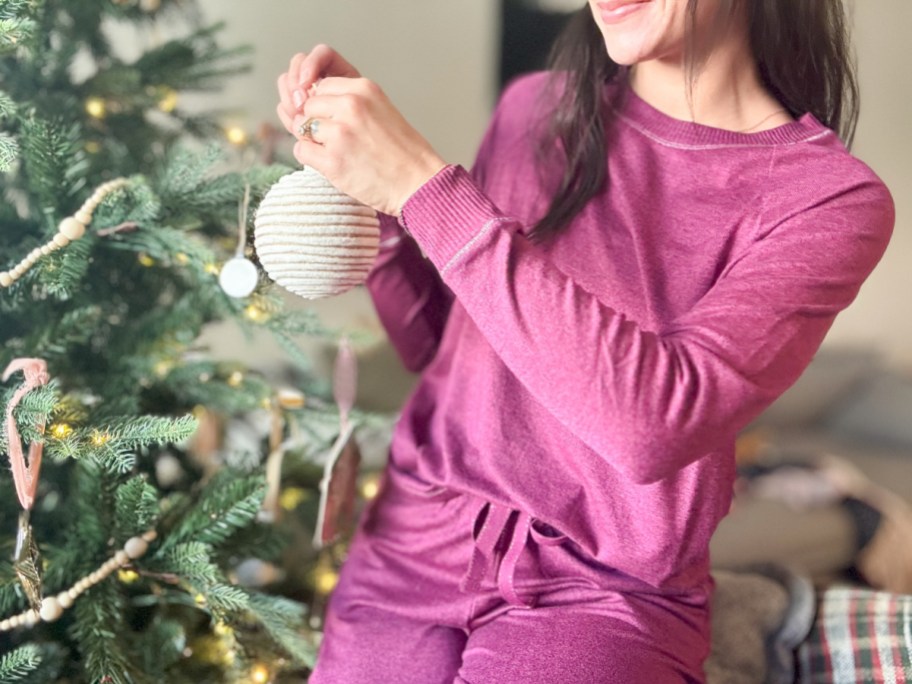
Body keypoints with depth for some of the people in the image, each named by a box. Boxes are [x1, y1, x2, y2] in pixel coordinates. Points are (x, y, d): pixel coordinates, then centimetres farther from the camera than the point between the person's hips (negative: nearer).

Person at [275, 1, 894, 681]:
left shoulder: (835, 198, -11)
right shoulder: (538, 109, 3)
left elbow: (655, 424, -26)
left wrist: (423, 186, -26)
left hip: (608, 592, -3)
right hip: (421, 542, 4)